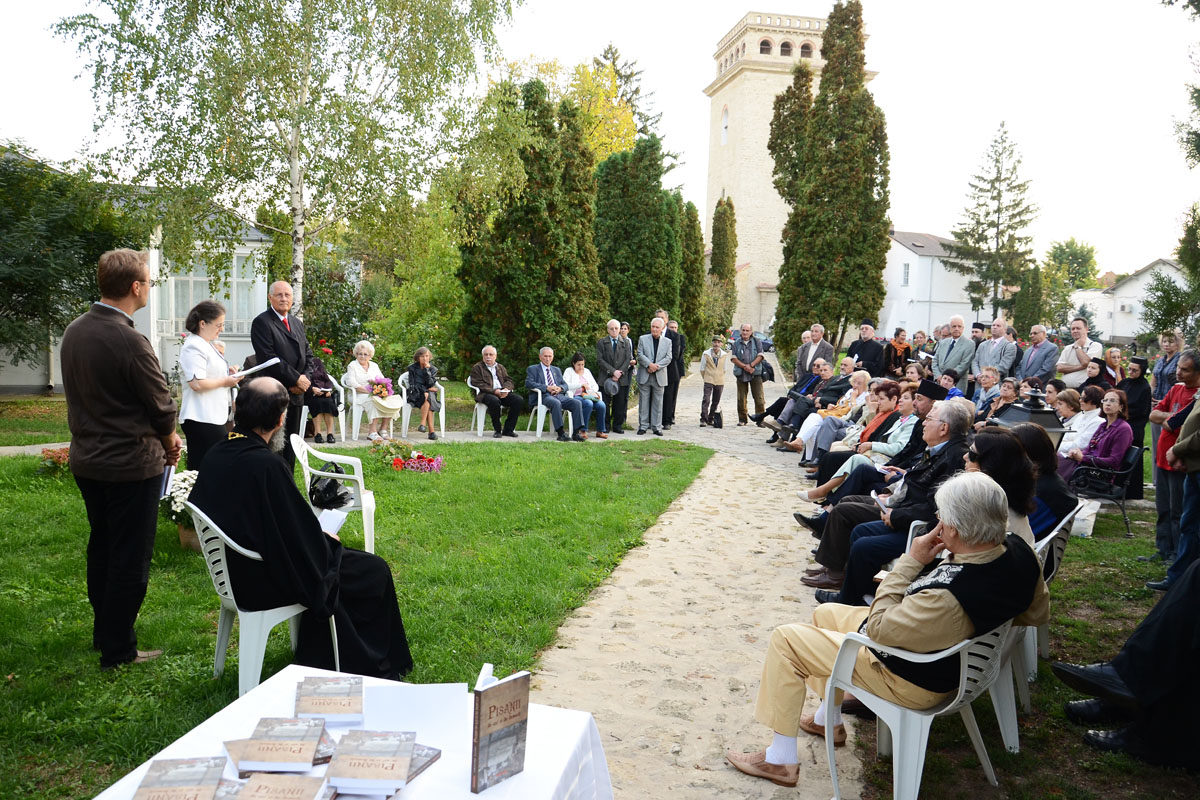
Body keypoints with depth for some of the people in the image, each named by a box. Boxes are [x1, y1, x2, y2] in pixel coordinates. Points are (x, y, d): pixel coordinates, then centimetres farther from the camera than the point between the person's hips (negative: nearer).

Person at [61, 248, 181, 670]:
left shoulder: (74, 331, 3)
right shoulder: (130, 342, -24)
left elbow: (82, 395, 11)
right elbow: (161, 408, -16)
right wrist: (170, 444, 5)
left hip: (87, 458, 9)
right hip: (131, 465, -8)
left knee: (101, 547, 21)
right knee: (130, 558, 4)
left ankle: (103, 632, 35)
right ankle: (118, 649, 13)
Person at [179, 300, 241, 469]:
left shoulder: (208, 344, 18)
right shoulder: (193, 347, -14)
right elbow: (197, 383, -23)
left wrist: (227, 373, 13)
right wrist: (224, 382, -12)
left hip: (215, 416, 10)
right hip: (201, 419, -10)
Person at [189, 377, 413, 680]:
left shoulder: (215, 456, -5)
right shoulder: (265, 465, -30)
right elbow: (302, 539, -25)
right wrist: (328, 540, -2)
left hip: (235, 572, 9)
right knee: (374, 571, 7)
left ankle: (316, 662, 37)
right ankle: (371, 666, 26)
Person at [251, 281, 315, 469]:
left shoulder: (297, 323, 17)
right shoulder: (262, 322, -7)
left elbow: (307, 354, 18)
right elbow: (268, 358, -15)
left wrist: (306, 379, -1)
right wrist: (297, 379, -14)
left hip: (296, 394, 7)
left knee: (291, 446, 11)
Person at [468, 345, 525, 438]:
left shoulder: (501, 367, 26)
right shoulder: (477, 368, 9)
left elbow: (509, 381, 16)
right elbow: (478, 384, -5)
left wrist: (506, 389, -9)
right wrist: (494, 391, -17)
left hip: (503, 393, 5)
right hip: (486, 394, -5)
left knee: (519, 400, -21)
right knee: (494, 401, -40)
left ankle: (508, 429, -12)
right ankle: (497, 430, -21)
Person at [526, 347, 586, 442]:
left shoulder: (557, 370, 30)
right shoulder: (532, 369, 14)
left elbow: (565, 384, 23)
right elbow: (528, 383, -3)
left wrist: (560, 388, -3)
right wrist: (546, 387, -13)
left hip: (559, 395, 5)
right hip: (544, 396, -5)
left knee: (577, 403, -23)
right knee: (556, 403, -39)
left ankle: (575, 433, -24)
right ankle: (561, 433, -39)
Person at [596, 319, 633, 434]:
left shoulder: (626, 342, 10)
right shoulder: (601, 342, 5)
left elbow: (628, 359, 3)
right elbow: (600, 360, -4)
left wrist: (619, 374, -9)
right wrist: (613, 371, -14)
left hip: (622, 378, 2)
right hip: (605, 378, -1)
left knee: (620, 403, 2)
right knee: (605, 404, -1)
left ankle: (618, 426, 11)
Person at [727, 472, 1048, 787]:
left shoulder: (946, 598, -42)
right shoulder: (1020, 552, -16)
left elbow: (877, 628, -25)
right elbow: (1037, 613, 5)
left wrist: (910, 561, -23)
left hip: (913, 681, -9)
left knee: (785, 640, -1)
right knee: (826, 614, 25)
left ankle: (781, 760, 11)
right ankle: (828, 720, 41)